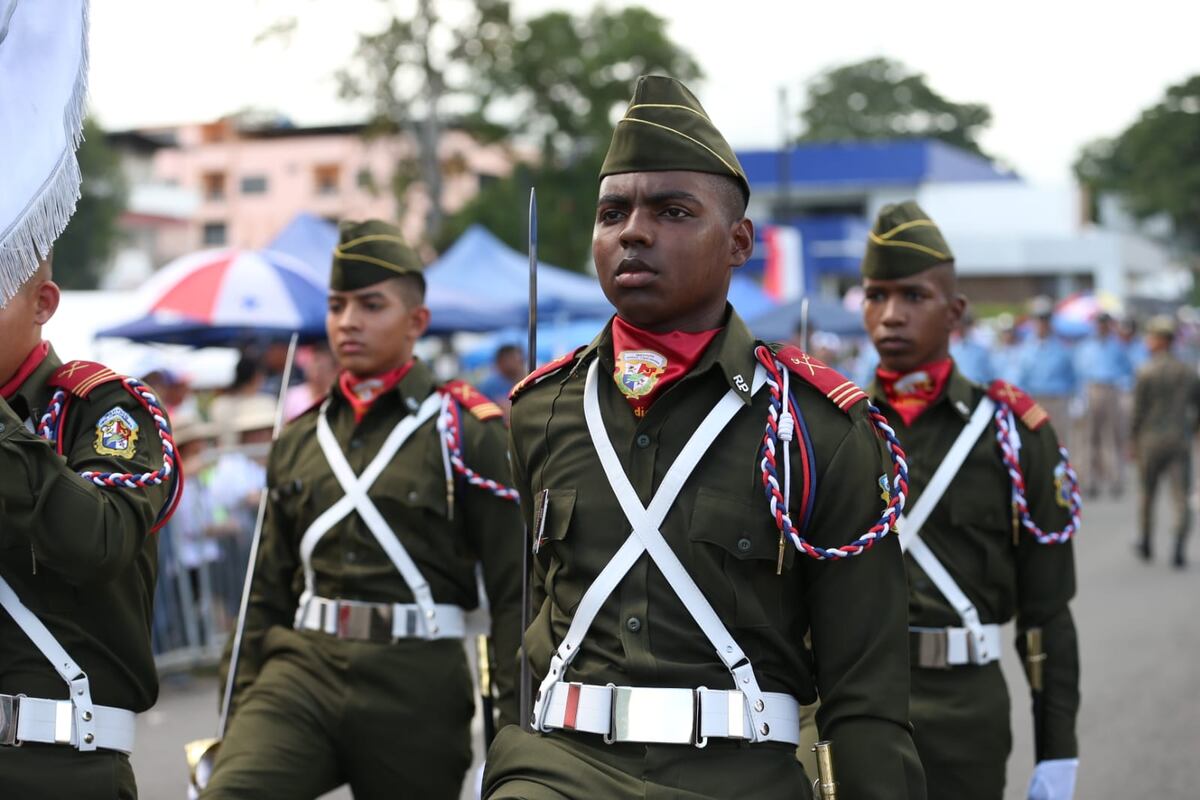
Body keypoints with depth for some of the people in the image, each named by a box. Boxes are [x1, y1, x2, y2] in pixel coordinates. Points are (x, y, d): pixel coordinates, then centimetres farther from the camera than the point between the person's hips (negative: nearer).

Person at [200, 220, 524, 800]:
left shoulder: (467, 431, -1)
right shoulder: (298, 442, 13)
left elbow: (515, 589, -4)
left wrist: (517, 727, -9)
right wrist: (243, 710, 13)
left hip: (416, 686, -3)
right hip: (303, 668, 3)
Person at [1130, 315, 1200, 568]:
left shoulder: (1146, 372, -8)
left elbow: (1138, 411, -7)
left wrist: (1135, 443, 2)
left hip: (1152, 439, -2)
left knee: (1147, 493, 15)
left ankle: (1146, 544, 25)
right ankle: (1180, 549, -14)